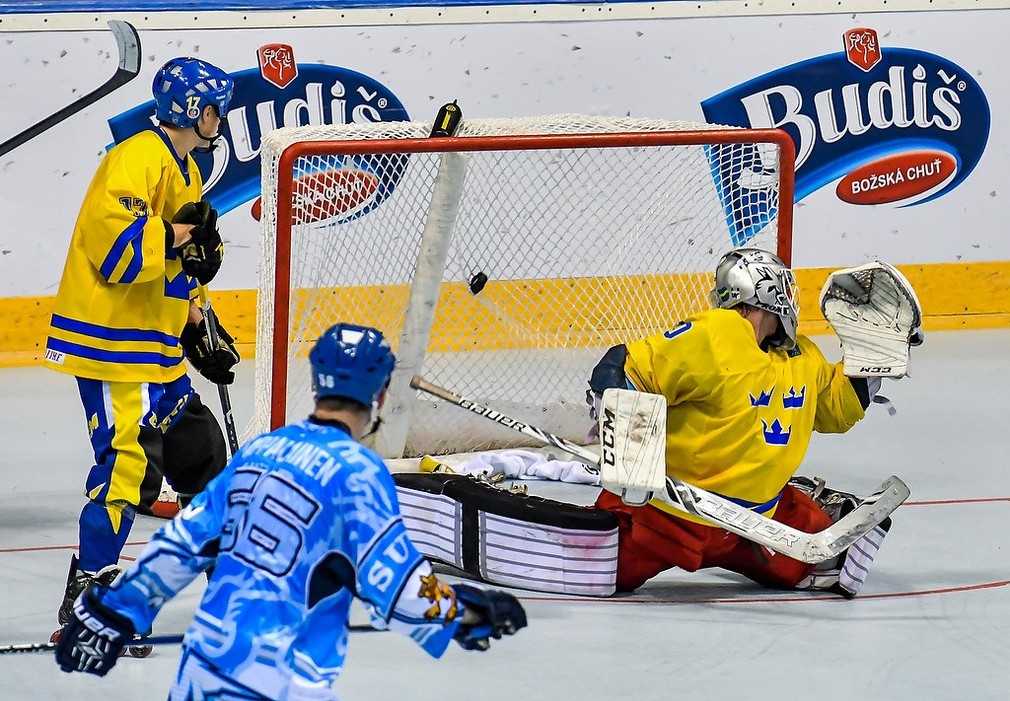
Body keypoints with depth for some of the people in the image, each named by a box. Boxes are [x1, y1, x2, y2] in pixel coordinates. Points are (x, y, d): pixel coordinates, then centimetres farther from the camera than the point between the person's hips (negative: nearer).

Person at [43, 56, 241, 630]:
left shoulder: (185, 169, 17)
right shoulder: (137, 159, -17)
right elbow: (114, 244, -29)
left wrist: (199, 330, 20)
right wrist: (179, 235, -24)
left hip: (158, 338, 10)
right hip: (110, 337, -10)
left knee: (197, 445, 18)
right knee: (127, 457, -15)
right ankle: (89, 592, -14)